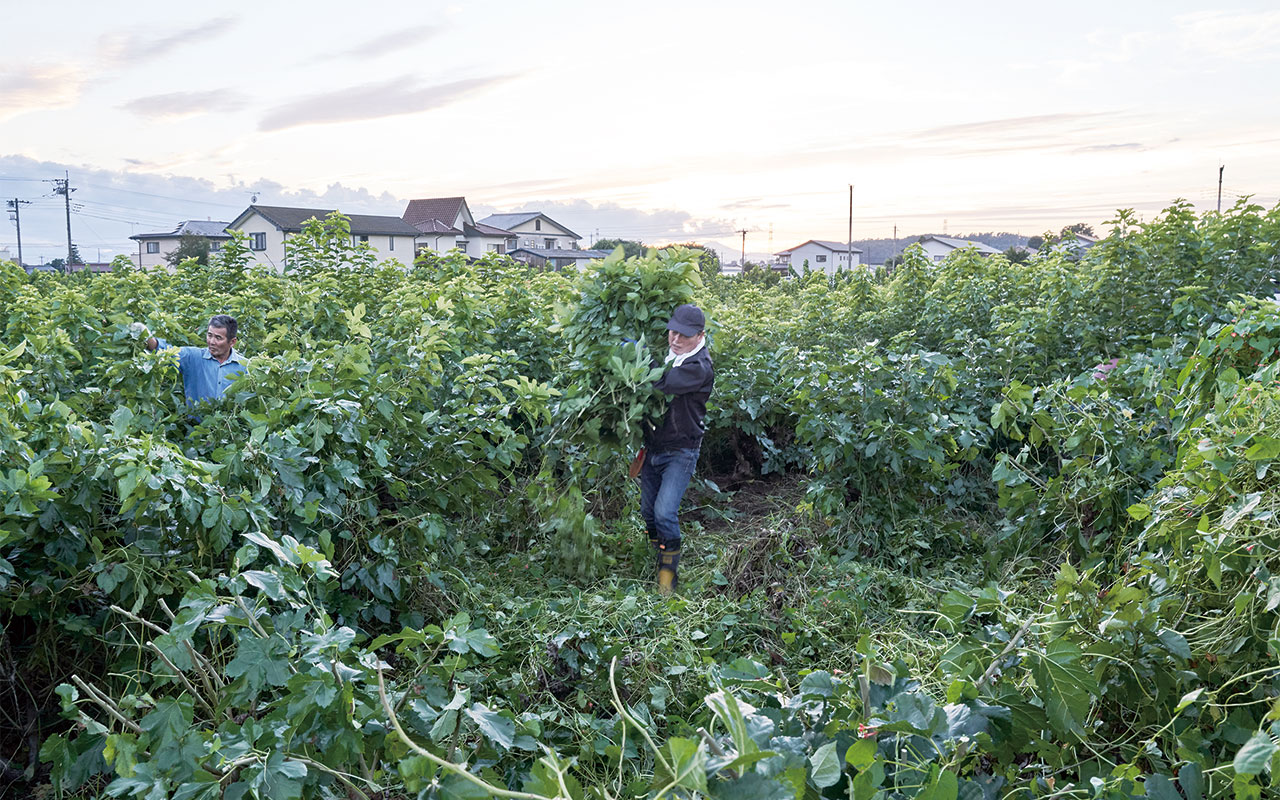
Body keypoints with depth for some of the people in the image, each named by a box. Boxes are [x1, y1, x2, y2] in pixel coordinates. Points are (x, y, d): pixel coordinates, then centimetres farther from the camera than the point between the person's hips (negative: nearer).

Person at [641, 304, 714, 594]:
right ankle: (652, 562, 28)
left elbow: (663, 383, -33)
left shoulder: (699, 367, -18)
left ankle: (669, 570, 3)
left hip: (680, 452, -7)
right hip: (653, 447, 7)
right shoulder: (666, 354, 6)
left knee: (665, 512, -14)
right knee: (647, 511, 10)